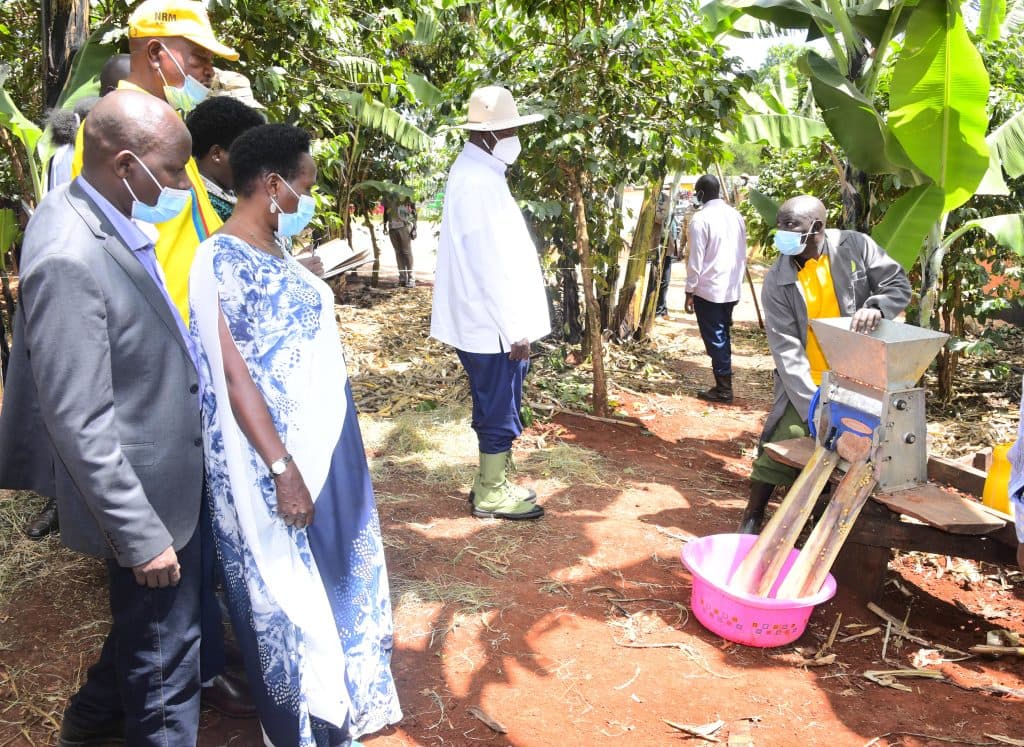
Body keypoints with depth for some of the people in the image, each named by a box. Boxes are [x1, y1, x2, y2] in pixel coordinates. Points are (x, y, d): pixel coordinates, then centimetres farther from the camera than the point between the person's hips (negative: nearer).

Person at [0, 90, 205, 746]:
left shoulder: (101, 218, 0)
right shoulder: (70, 258, -28)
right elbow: (80, 423, -27)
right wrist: (141, 534, -22)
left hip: (166, 475, 10)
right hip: (143, 495, -10)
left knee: (147, 624, 29)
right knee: (165, 650, 10)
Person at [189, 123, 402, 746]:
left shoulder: (275, 251, 8)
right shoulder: (222, 262, -18)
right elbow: (235, 376, -21)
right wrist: (282, 469, -22)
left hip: (326, 441, 9)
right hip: (280, 453, -9)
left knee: (337, 573, 21)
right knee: (288, 591, 9)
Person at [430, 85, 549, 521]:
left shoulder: (481, 174, 14)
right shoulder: (477, 182, -18)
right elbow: (489, 265, -22)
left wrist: (516, 325, 20)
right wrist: (516, 329, -19)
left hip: (492, 322, 10)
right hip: (493, 325, -10)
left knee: (496, 409, 18)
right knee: (499, 412, 2)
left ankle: (489, 482, 31)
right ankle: (491, 494, 16)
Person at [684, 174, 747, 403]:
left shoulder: (701, 218, -13)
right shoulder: (735, 215, 8)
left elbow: (695, 260, -13)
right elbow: (742, 254, 12)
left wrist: (690, 292, -7)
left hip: (708, 290, -7)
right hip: (731, 289, 7)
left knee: (714, 340, 0)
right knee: (723, 337, 15)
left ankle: (723, 389, 3)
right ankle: (724, 384, 20)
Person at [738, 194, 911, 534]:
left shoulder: (854, 247, -8)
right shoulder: (777, 282, -12)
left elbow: (899, 284, 0)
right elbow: (786, 350, -16)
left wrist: (876, 306, -25)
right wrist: (813, 407, -24)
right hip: (806, 382, -2)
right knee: (784, 442, -8)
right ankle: (752, 518, 7)